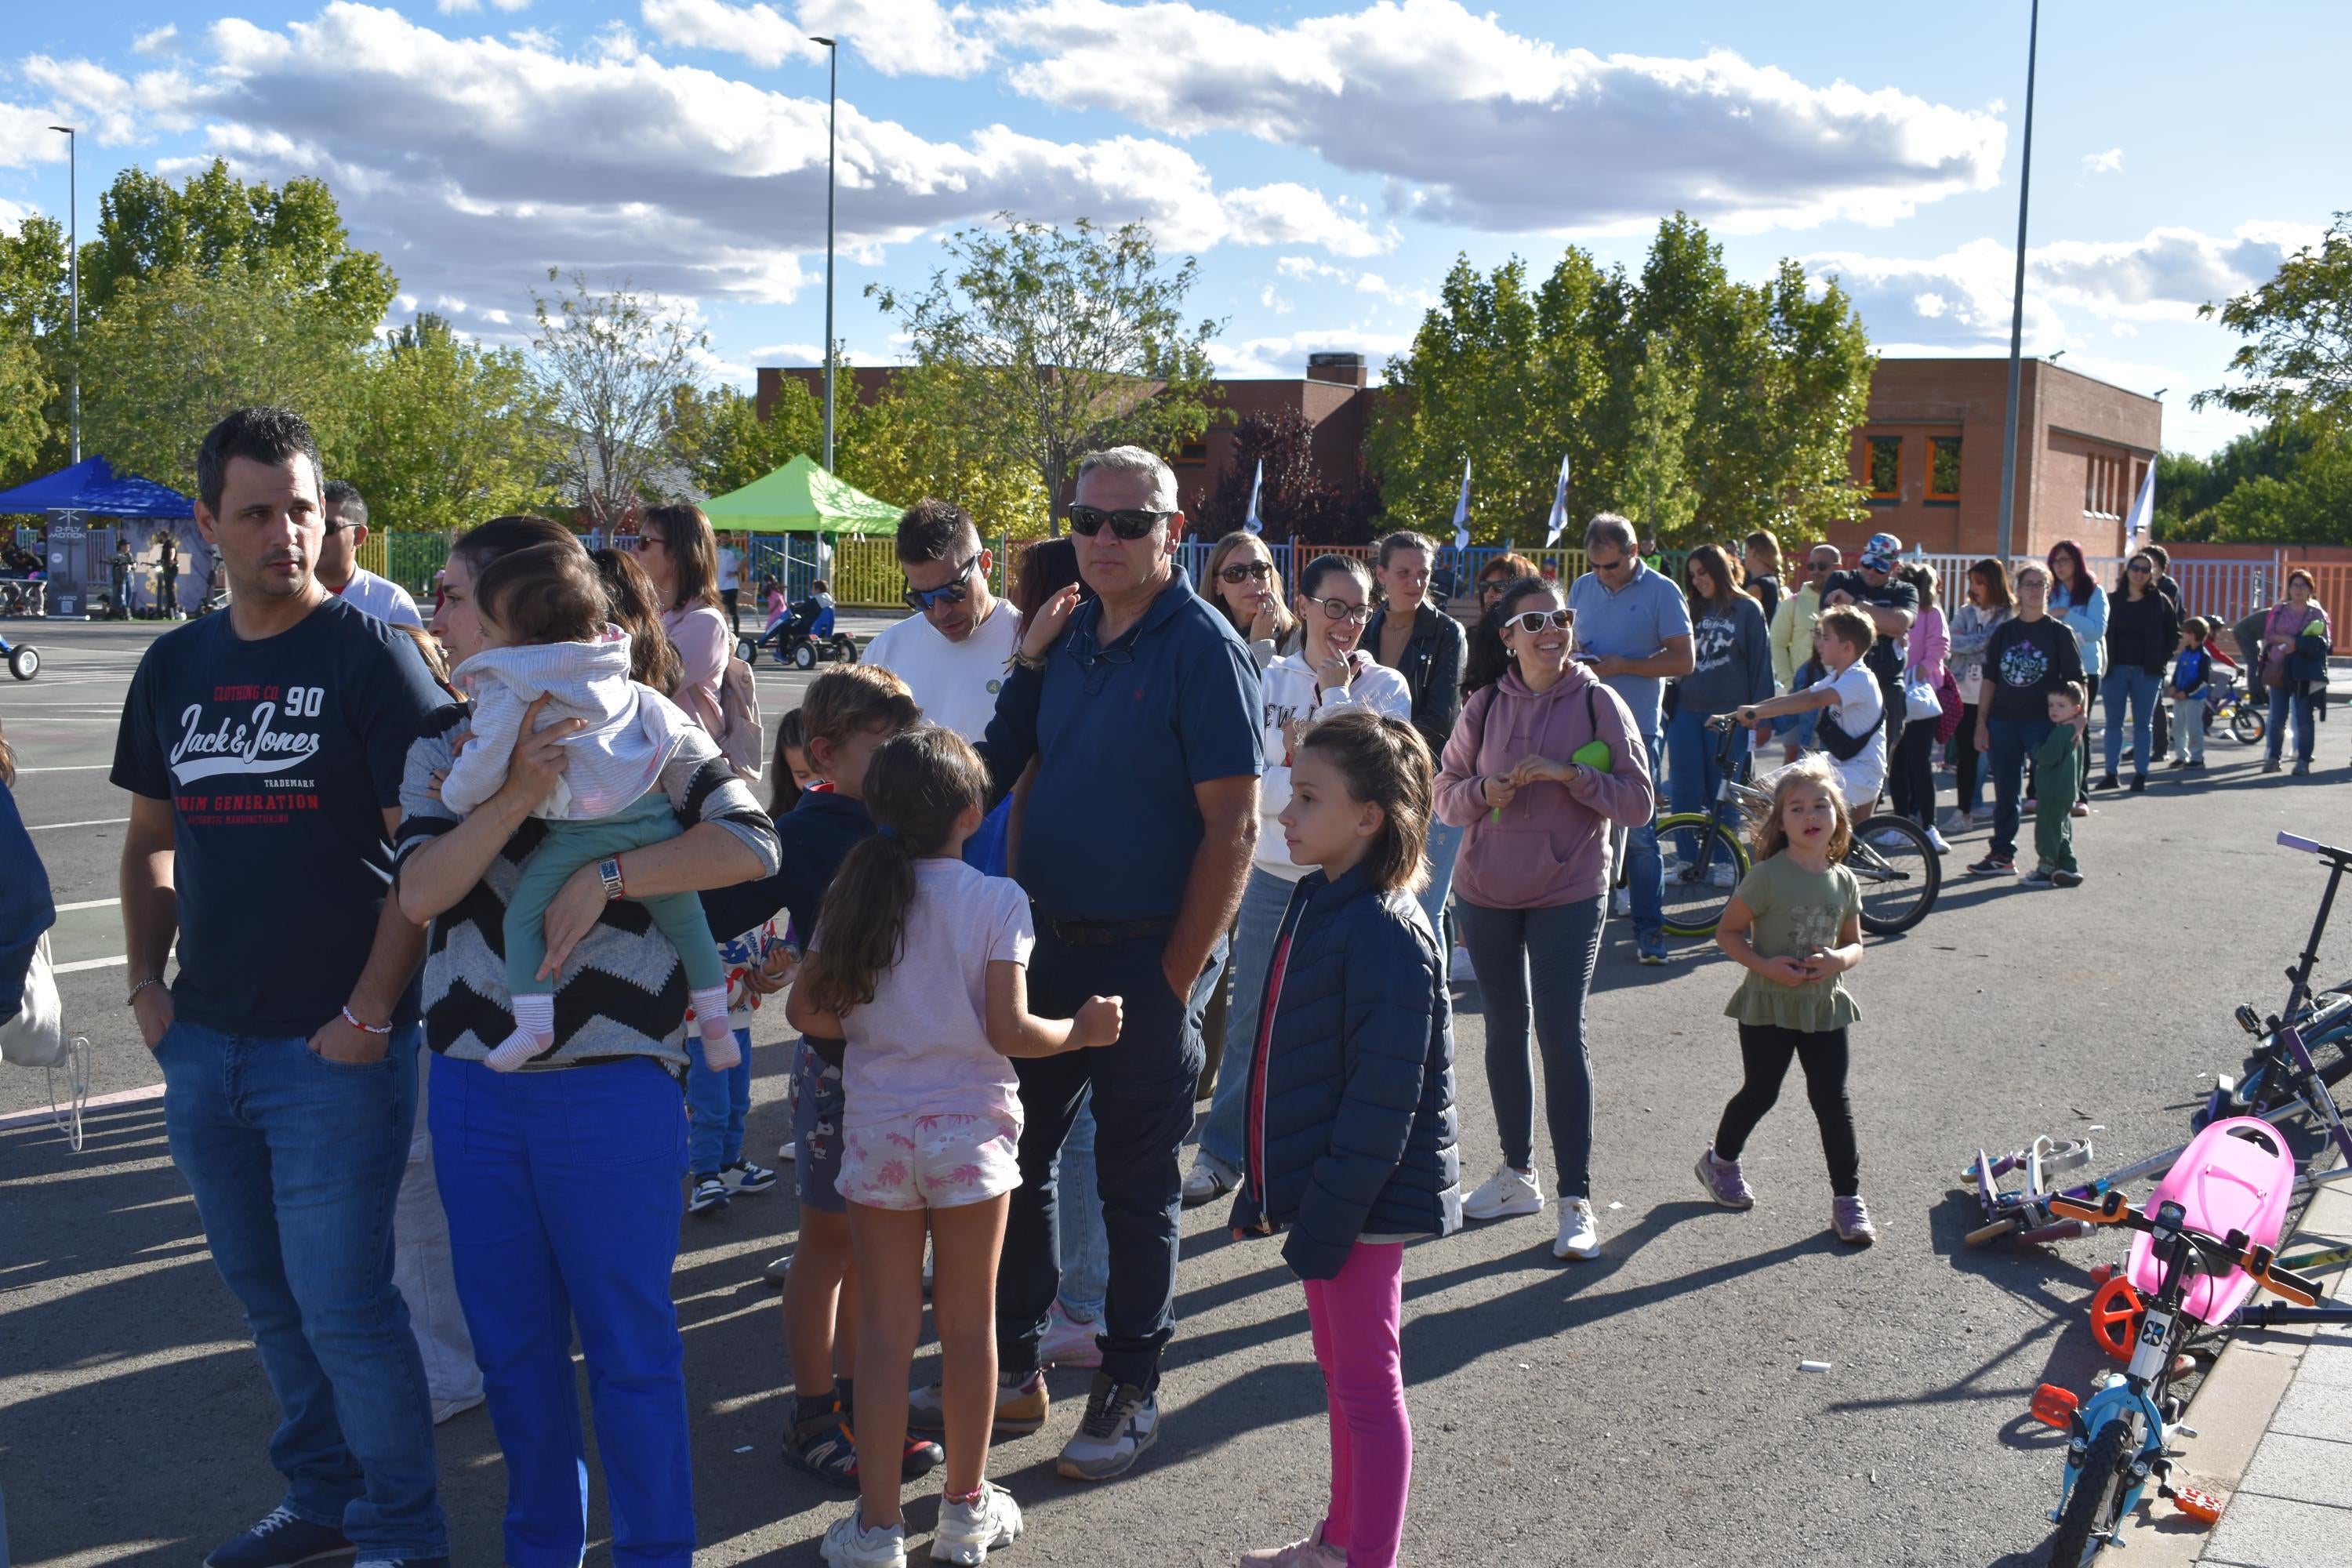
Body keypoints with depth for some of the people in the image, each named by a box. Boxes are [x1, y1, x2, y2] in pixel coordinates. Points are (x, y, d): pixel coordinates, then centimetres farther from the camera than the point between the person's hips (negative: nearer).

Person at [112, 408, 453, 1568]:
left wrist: (369, 1012, -16)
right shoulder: (176, 667, 10)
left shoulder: (371, 656, -8)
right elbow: (151, 841, 20)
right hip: (204, 1046, 6)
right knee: (268, 1297, 17)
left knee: (342, 1307, -2)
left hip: (333, 1050, -6)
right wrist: (148, 982, 7)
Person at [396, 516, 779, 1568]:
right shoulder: (445, 746, 8)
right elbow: (419, 893, -7)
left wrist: (606, 873, -20)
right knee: (511, 1343, 15)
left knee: (628, 1344, 4)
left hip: (611, 1077, -5)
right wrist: (515, 796, -21)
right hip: (474, 1079, 5)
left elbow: (751, 843, -15)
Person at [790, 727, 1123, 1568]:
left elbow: (806, 1010, -2)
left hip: (877, 1130, 2)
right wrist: (1082, 1029, 2)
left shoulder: (855, 892, -3)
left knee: (885, 1328, 9)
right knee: (968, 1324, 12)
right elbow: (1009, 1031, -15)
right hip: (970, 1128, -2)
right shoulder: (998, 900, -11)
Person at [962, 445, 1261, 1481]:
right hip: (1049, 945, 7)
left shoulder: (1203, 647, -12)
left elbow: (1233, 826, -16)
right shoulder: (1069, 633, 8)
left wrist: (1177, 977, -17)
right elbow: (1014, 774, 17)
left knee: (1136, 1187, 6)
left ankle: (1130, 1391, 21)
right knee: (1012, 1160, 13)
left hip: (1147, 958, -6)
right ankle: (1008, 1365, 28)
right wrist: (1028, 664, 2)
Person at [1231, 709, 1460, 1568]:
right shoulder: (1318, 903, 8)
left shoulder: (1387, 932, -22)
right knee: (1340, 1371, 20)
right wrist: (1267, 1189, 17)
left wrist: (1328, 1219, -22)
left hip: (1369, 1201, -10)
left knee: (1366, 1384, 2)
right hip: (1320, 1188, 10)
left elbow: (1382, 1099, -24)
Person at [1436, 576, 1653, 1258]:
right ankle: (1517, 1174, 29)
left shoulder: (1598, 702, -6)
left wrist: (1568, 773, -21)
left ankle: (1576, 1201, 0)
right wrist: (1485, 791, -17)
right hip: (1487, 892, 3)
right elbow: (1446, 794, 4)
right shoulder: (1485, 704, 1)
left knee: (1561, 1034, -8)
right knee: (1505, 1029, 13)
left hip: (1569, 894, -3)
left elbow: (1638, 800, -8)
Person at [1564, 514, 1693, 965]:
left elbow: (1682, 660, -8)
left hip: (1635, 729, -5)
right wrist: (1572, 654, -5)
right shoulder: (1581, 588, 10)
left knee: (1638, 832, -2)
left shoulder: (1661, 592, -5)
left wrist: (1622, 665, -18)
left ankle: (1650, 928, 5)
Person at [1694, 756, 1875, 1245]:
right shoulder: (1767, 876, -12)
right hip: (1768, 1006, -3)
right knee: (1760, 1094, 8)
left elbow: (1854, 944, 12)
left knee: (1832, 1100, 0)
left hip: (1824, 1007, 3)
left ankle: (1847, 1198, 8)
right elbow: (1727, 933, -7)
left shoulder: (1844, 881, 2)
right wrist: (1765, 965, -21)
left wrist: (1839, 960, -11)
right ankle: (1720, 1160, 34)